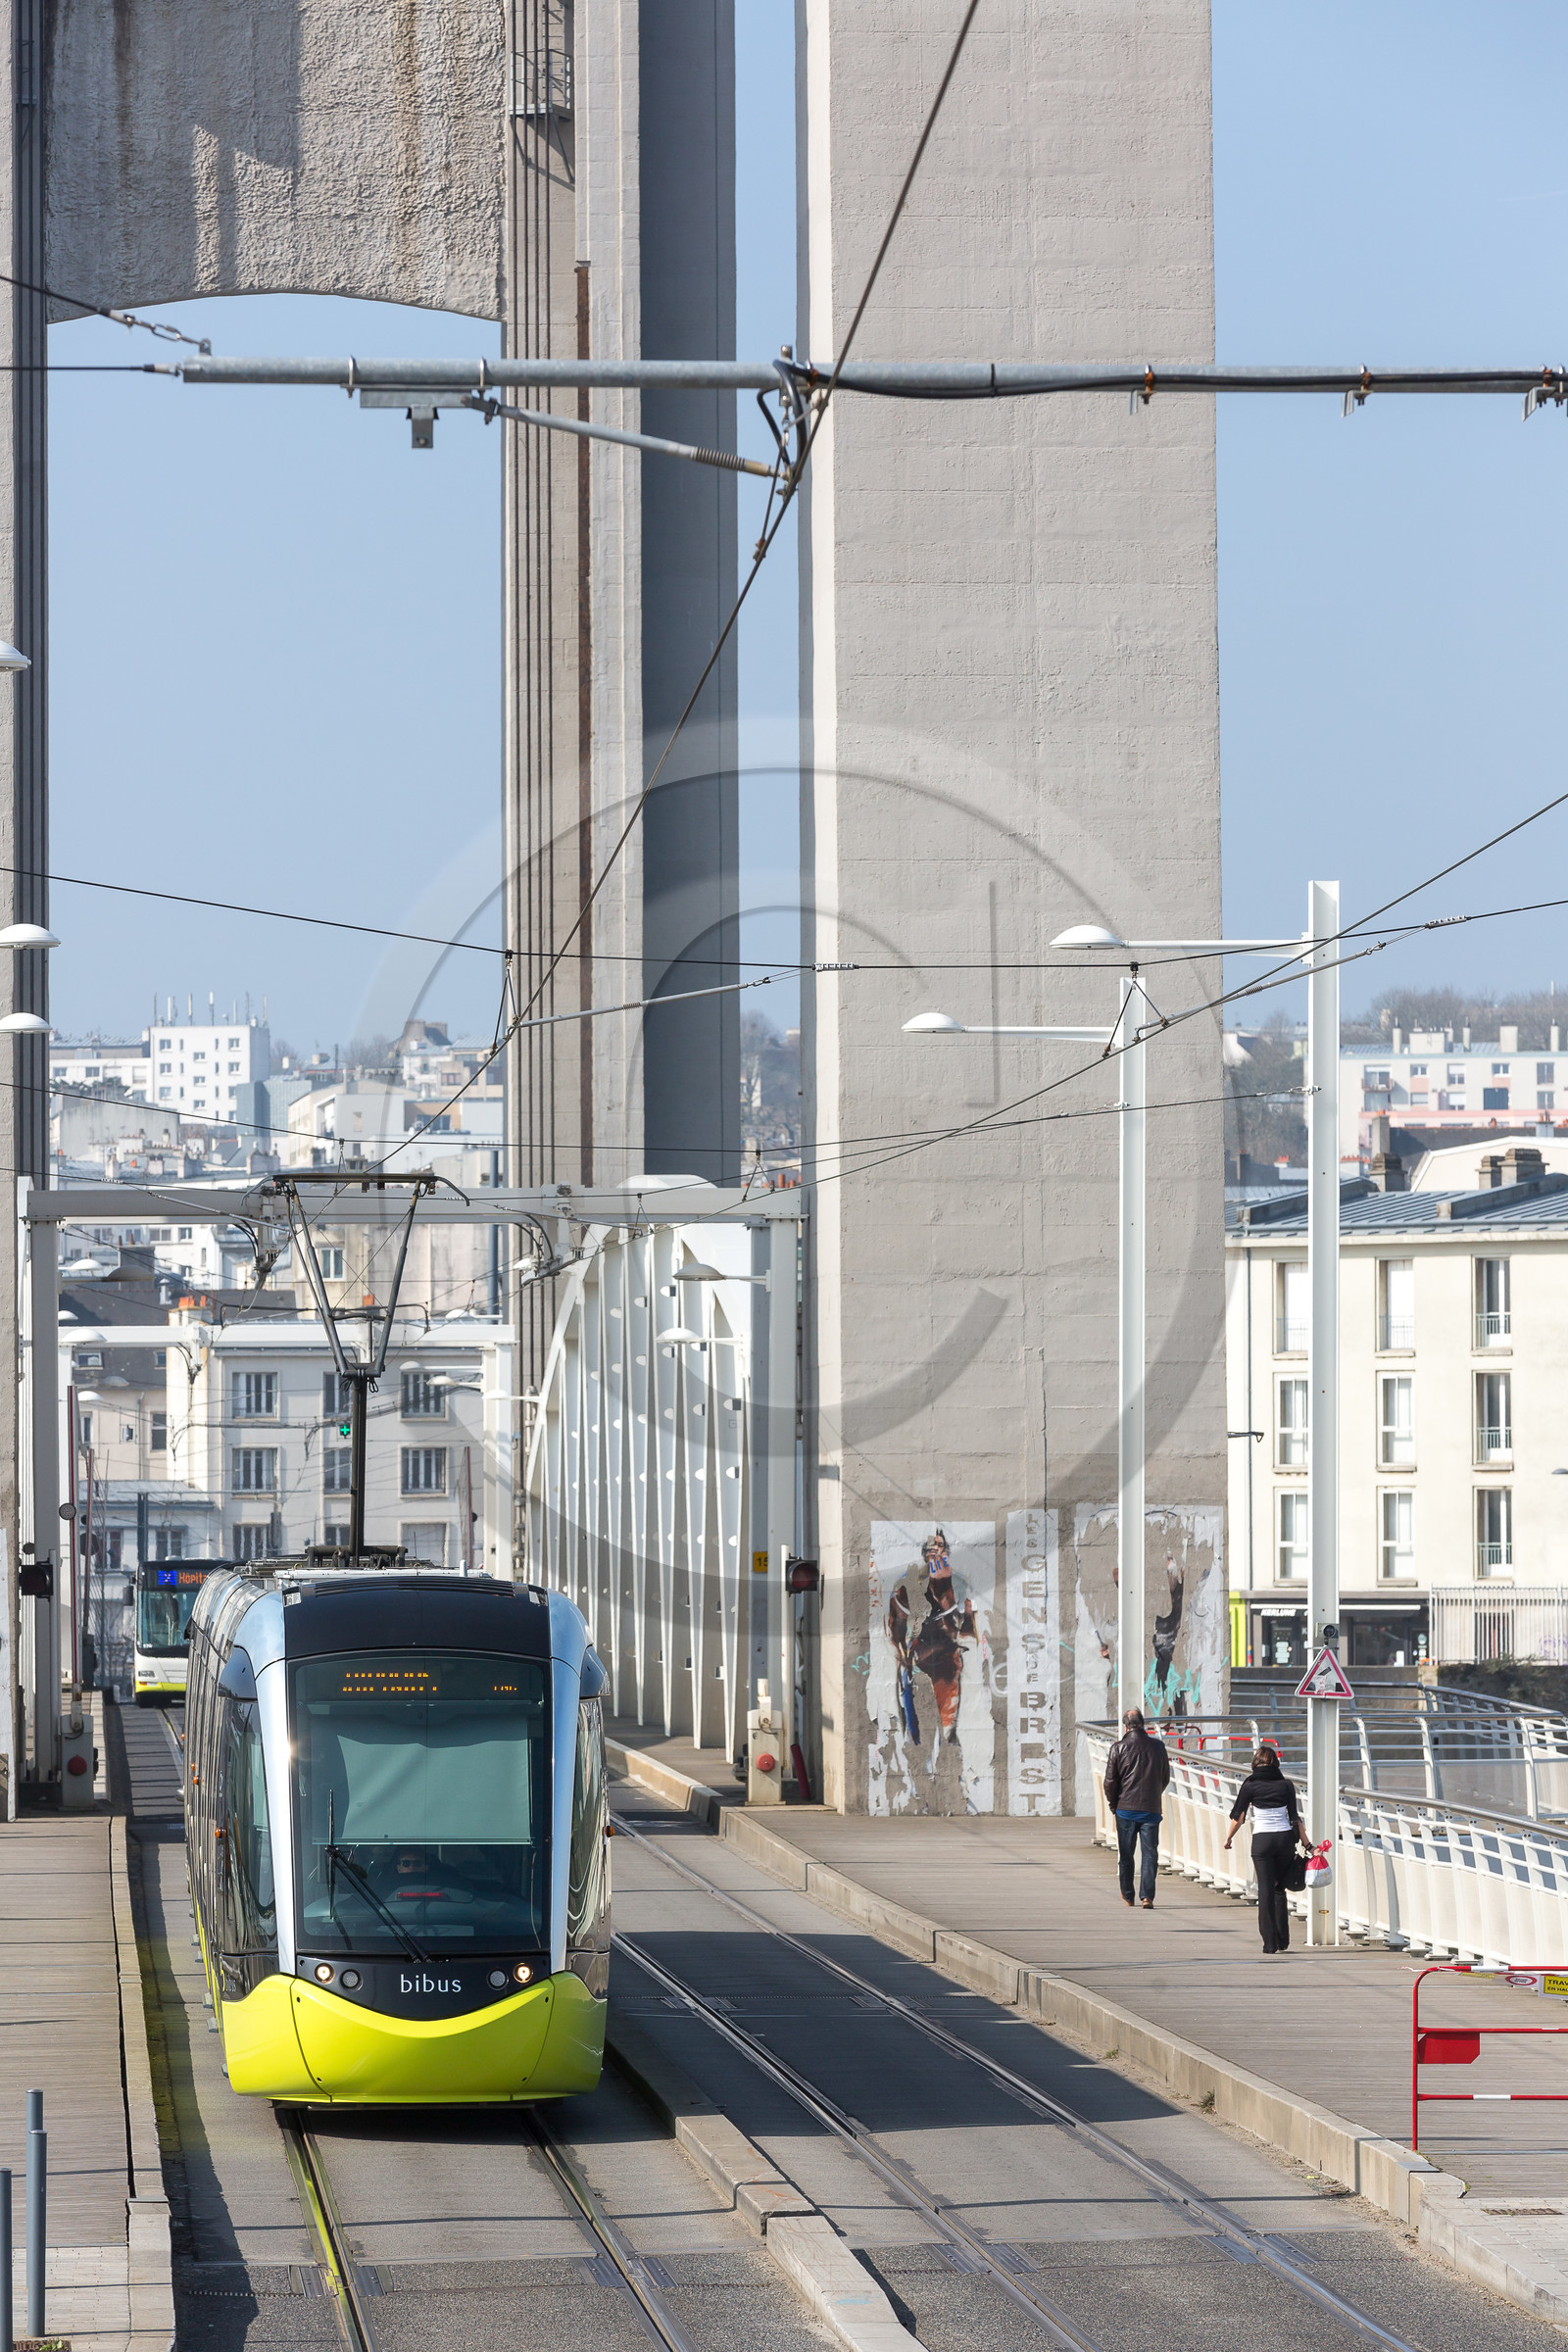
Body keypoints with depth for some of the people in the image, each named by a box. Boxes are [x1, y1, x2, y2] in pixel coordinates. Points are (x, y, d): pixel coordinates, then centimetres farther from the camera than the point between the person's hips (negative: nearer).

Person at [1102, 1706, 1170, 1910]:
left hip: (1126, 1808, -1)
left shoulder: (1119, 1748, -6)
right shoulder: (1158, 1746, 2)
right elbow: (1165, 1778, 11)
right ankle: (1147, 1896, -8)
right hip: (1151, 1809, 1)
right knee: (1149, 1854, 2)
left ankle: (1127, 1896, 18)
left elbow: (1110, 1780, -5)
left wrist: (1113, 1803, 11)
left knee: (1126, 1855, 11)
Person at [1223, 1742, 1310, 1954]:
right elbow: (1295, 1818, 0)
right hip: (1285, 1838, 2)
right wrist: (1308, 1845, 3)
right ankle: (1283, 1940, 14)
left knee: (1266, 1890, 2)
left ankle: (1270, 1941, -3)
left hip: (1262, 1841, -2)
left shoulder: (1250, 1785, -1)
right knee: (1280, 1889, 14)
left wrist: (1228, 1839, 20)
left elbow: (1237, 1816, 4)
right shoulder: (1286, 1785, 3)